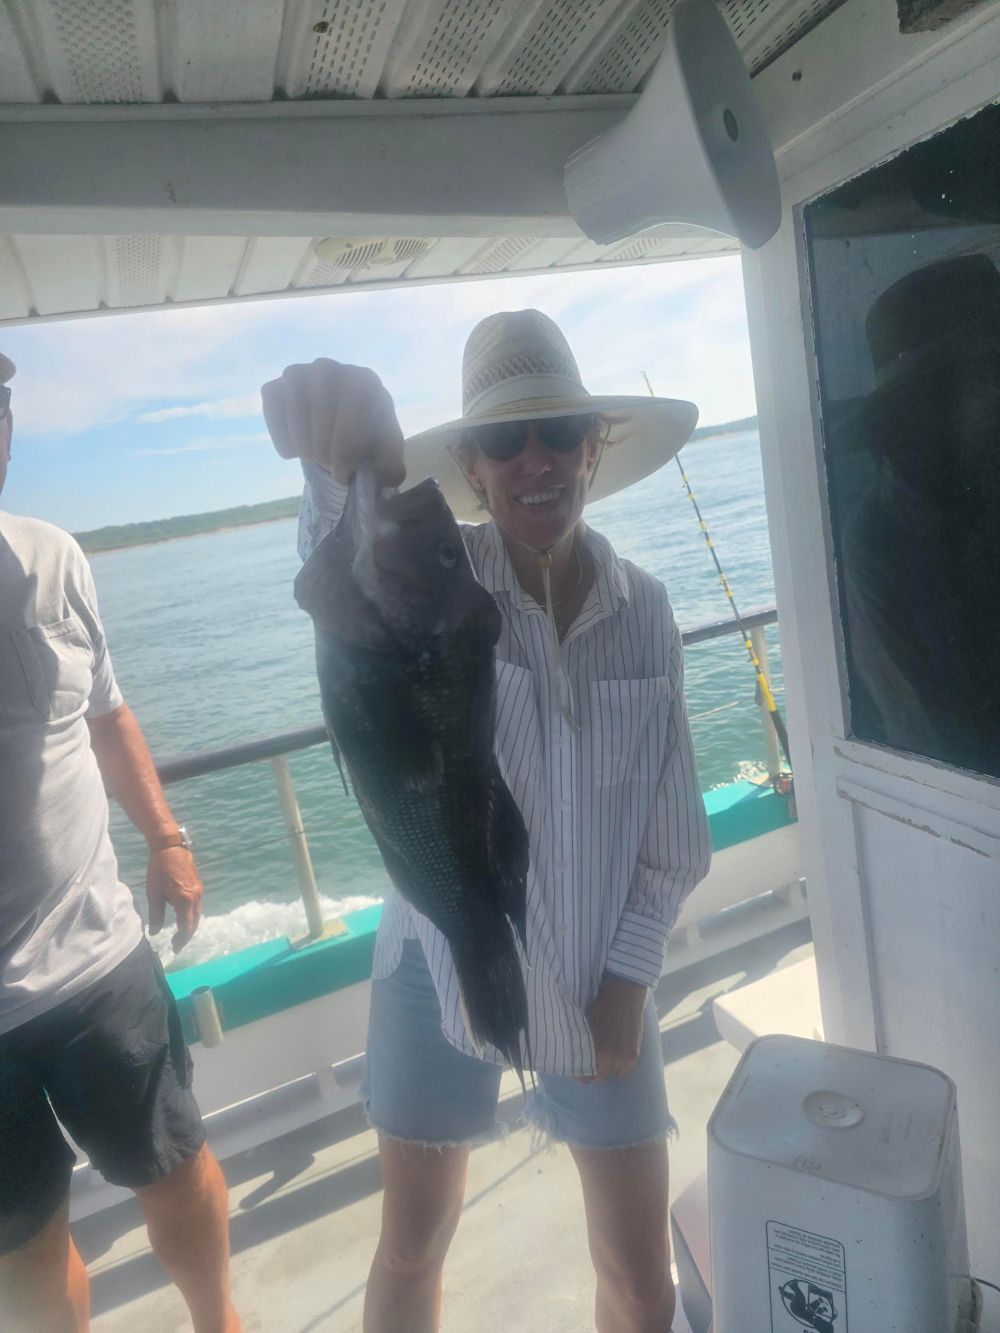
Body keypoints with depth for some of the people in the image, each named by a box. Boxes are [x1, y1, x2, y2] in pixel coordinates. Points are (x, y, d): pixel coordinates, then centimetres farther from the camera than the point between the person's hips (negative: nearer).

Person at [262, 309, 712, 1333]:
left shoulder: (644, 609, -5)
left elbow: (671, 823, 0)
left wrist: (627, 975, -3)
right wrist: (350, 463, -59)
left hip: (599, 970, 2)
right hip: (445, 959, -1)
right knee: (411, 1248, 18)